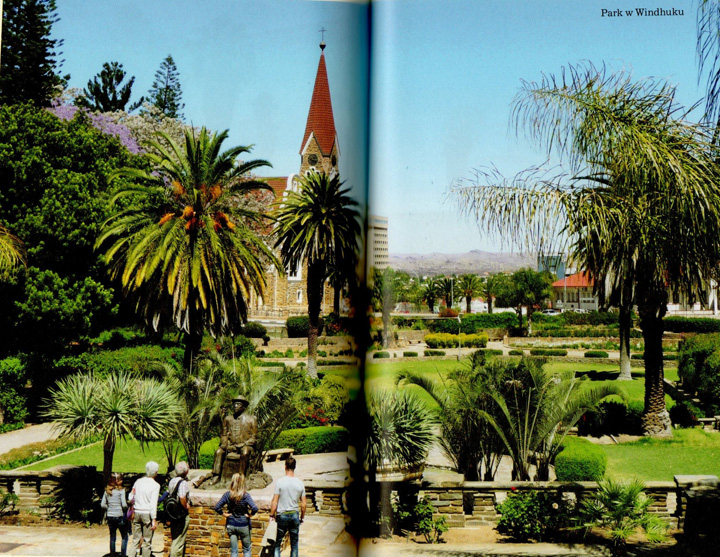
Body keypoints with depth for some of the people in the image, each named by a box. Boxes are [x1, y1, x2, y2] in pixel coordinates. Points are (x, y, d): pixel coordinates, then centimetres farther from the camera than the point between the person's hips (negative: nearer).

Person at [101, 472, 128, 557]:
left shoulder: (107, 490, 3)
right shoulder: (121, 490, -12)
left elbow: (102, 504, 3)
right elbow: (124, 505, -16)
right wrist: (126, 508, 4)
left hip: (110, 516, 5)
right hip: (120, 516, -5)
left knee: (112, 537, 14)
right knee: (124, 537, 7)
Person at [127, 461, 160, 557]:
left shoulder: (138, 481, 7)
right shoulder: (155, 485, -8)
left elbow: (131, 498, 12)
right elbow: (153, 503, -14)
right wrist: (154, 520, -14)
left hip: (137, 512, 5)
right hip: (147, 513, -5)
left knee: (135, 540, 9)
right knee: (147, 541, 3)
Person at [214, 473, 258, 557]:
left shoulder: (227, 495, -8)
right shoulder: (245, 495, -15)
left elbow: (217, 507, -10)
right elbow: (254, 508, -26)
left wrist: (224, 514, 2)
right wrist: (250, 514, -9)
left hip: (231, 525, 2)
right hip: (243, 525, -2)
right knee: (247, 550, 13)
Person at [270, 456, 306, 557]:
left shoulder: (280, 482, -11)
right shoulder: (300, 483, -2)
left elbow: (274, 502, -10)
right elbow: (304, 504, 2)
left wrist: (272, 515, 0)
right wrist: (302, 517, 14)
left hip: (282, 515, -2)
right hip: (295, 515, 2)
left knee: (277, 543, 7)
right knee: (294, 543, 11)